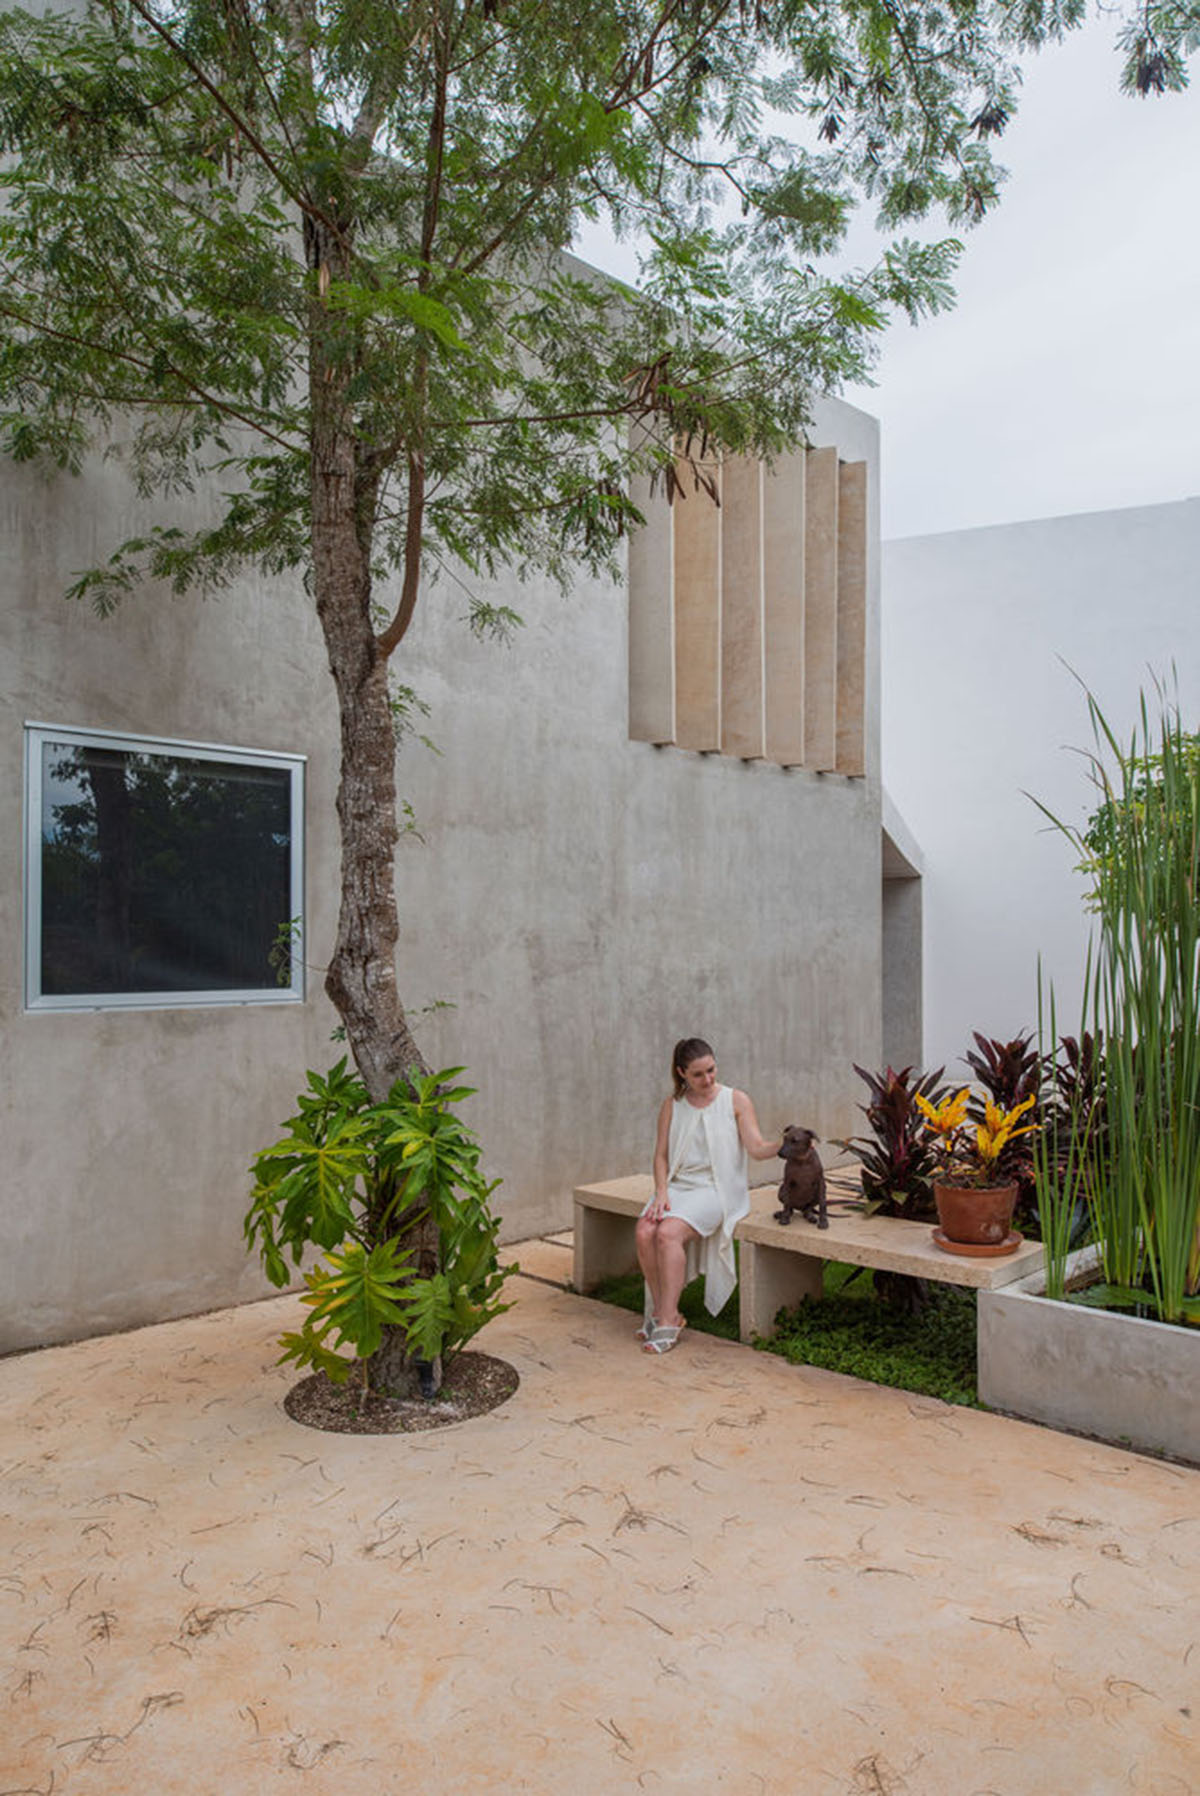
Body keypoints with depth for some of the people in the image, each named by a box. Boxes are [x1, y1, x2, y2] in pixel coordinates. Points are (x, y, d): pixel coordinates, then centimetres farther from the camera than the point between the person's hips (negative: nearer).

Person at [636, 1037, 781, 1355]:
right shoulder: (672, 1105, 11)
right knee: (644, 1232, -24)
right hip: (678, 1185, 4)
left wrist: (783, 1145, -28)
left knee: (669, 1233, -29)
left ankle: (667, 1321, -18)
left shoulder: (736, 1101, 1)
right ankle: (661, 1310, -7)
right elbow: (661, 1154, 10)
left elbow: (757, 1148, -7)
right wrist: (661, 1192, -6)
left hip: (716, 1188, -4)